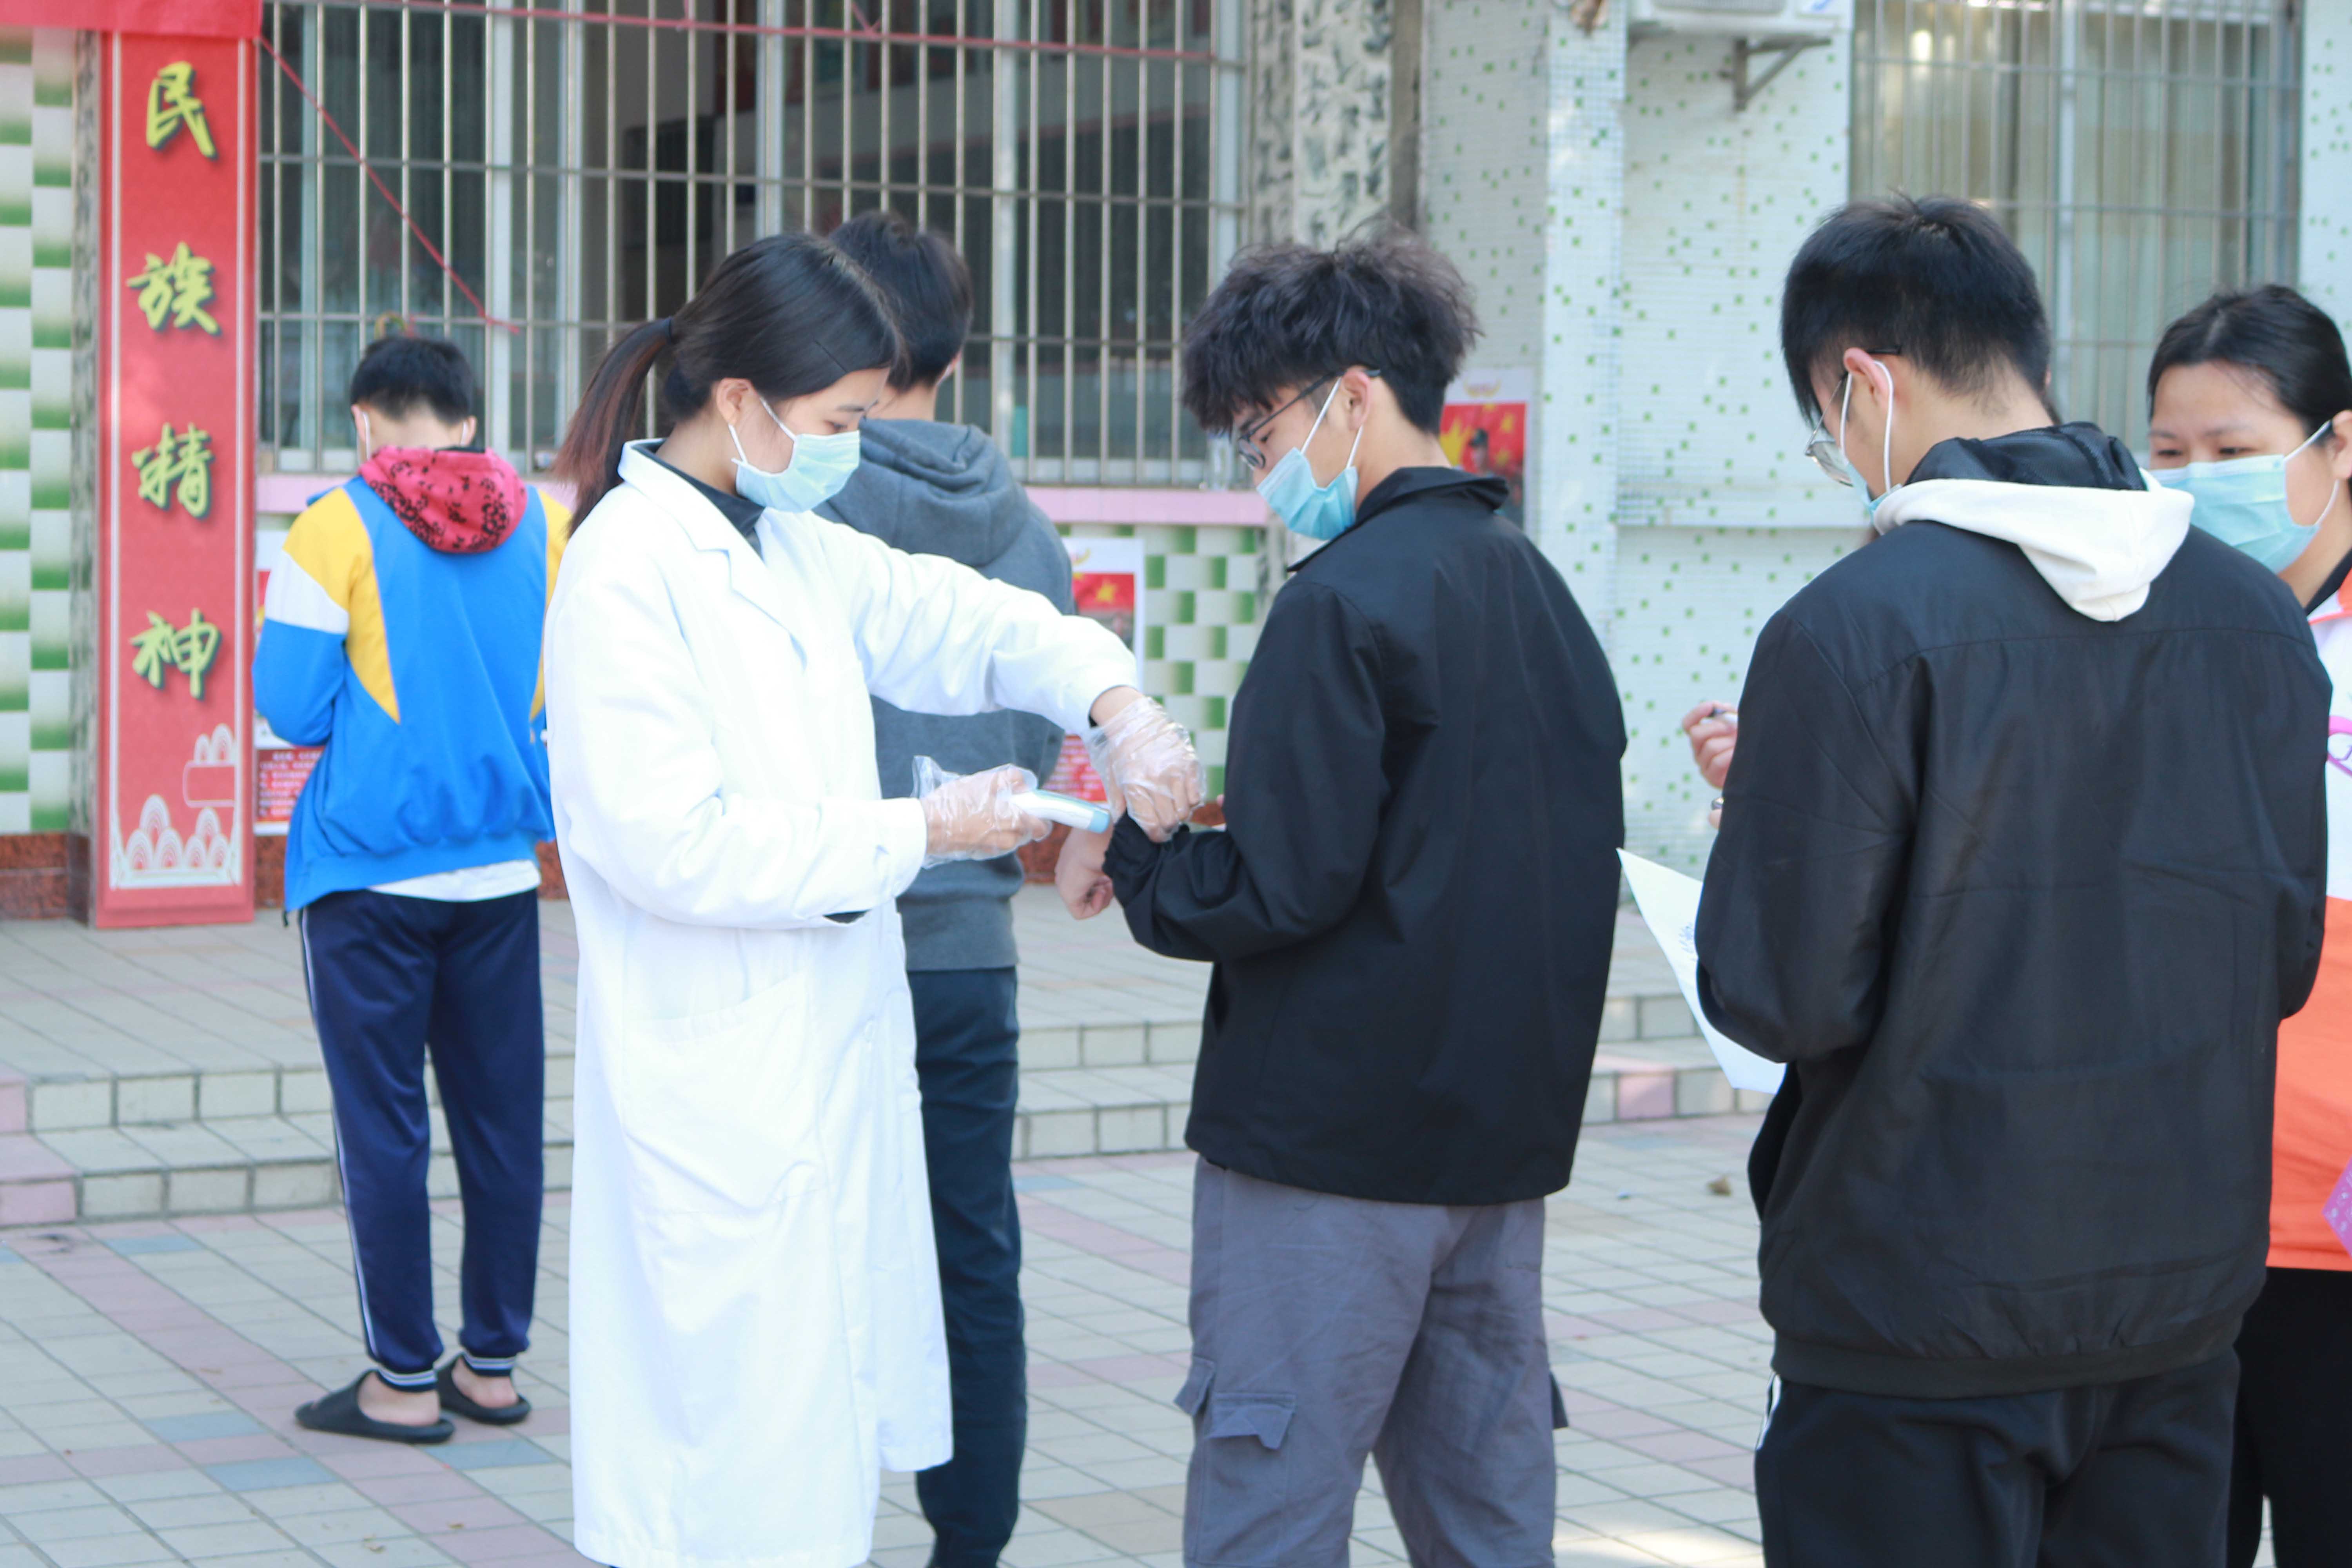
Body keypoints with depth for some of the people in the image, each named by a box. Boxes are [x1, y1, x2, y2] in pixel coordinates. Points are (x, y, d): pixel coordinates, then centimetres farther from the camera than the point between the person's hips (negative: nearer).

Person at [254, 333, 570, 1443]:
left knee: (383, 1130, 2)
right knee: (502, 1119, 10)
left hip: (370, 869, -4)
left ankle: (404, 1382, 7)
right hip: (502, 864, 4)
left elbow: (290, 707, -8)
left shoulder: (338, 529, -8)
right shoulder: (544, 526, 4)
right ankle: (493, 1364, 16)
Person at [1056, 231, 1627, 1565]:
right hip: (1508, 1132, 9)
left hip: (1331, 1141, -8)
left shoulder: (1347, 599, -14)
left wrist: (1121, 857, -1)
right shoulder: (1542, 591, 12)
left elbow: (1284, 888, -20)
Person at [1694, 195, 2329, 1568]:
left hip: (1926, 1314, -5)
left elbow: (1783, 999, -16)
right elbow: (2282, 961, 8)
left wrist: (1762, 807, 3)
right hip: (2184, 1301, 5)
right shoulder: (2256, 615, 1)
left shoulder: (1853, 628, -17)